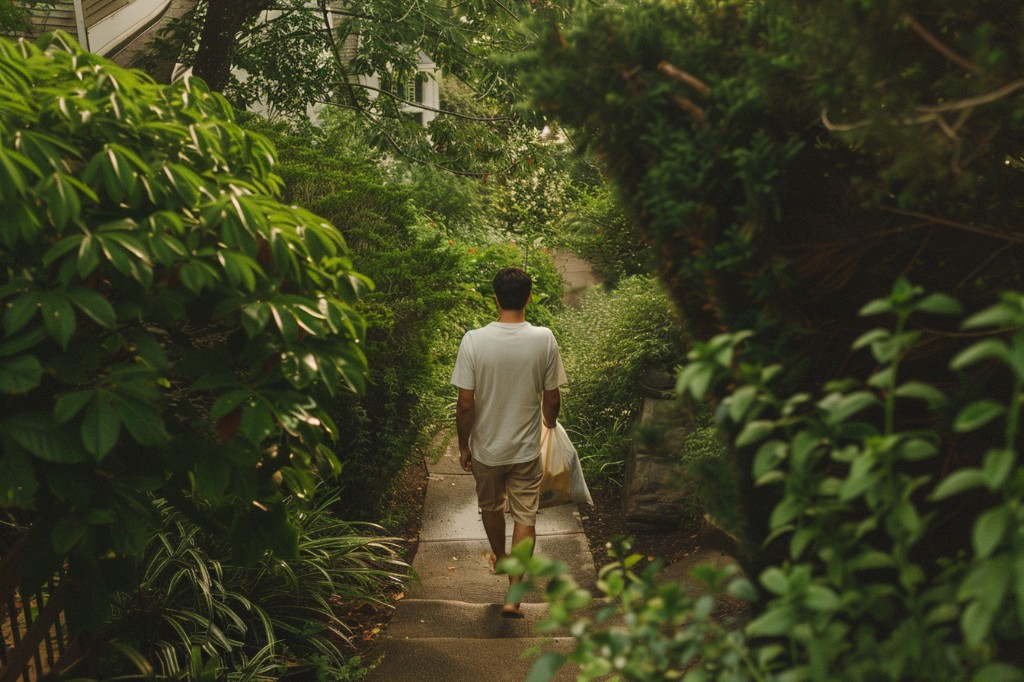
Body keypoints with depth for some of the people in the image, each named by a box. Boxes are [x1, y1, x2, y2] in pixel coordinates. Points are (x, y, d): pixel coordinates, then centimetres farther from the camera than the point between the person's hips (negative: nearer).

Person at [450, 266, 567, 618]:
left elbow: (465, 404, -15)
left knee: (491, 507, 26)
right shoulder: (544, 339, -15)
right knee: (525, 516, 14)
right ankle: (513, 593, 10)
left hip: (486, 447, 0)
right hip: (527, 448, 0)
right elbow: (552, 398, -5)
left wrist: (463, 446, 1)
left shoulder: (474, 341, -18)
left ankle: (499, 558, 50)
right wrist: (549, 425, 16)